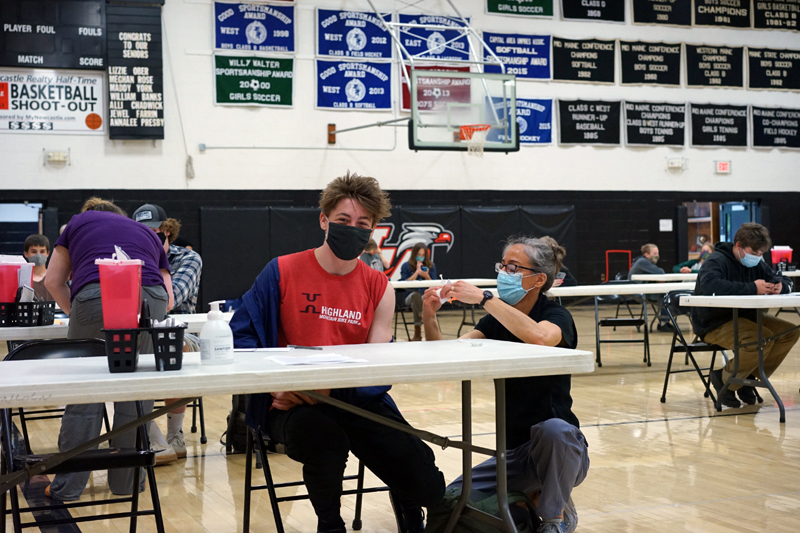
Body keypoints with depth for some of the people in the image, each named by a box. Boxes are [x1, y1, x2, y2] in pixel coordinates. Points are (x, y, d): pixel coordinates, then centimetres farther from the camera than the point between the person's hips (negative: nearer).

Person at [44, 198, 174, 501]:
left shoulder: (78, 222, 31)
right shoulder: (148, 234, 35)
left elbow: (53, 281, 28)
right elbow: (169, 299, 26)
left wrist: (76, 314, 38)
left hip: (96, 296, -2)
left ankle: (67, 486, 8)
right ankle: (127, 482, 15)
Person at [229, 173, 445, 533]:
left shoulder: (379, 289, 4)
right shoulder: (283, 272, -2)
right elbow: (242, 333, -1)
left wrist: (329, 389, -21)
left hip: (357, 399, 2)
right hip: (293, 404, -2)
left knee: (427, 488, -16)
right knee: (325, 437, -38)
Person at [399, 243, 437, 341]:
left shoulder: (431, 266, 11)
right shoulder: (406, 266, 6)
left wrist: (427, 276, -15)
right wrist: (417, 272, -8)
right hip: (410, 296, 0)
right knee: (416, 295, -37)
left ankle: (417, 332, -34)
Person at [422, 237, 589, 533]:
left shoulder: (556, 316, -11)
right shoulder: (497, 320, 7)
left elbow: (540, 337, -37)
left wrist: (483, 298, -33)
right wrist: (429, 318, -22)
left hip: (562, 450, -5)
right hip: (513, 452, 6)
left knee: (553, 429, -39)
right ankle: (533, 500, 13)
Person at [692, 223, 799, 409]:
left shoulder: (756, 264, 10)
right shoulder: (716, 261, -16)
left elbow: (784, 281, 14)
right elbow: (710, 286, -38)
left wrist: (780, 286, -14)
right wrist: (752, 288, -38)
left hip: (744, 317, 9)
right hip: (715, 324, -9)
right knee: (763, 339, -31)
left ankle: (750, 377, 2)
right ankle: (724, 380, -9)